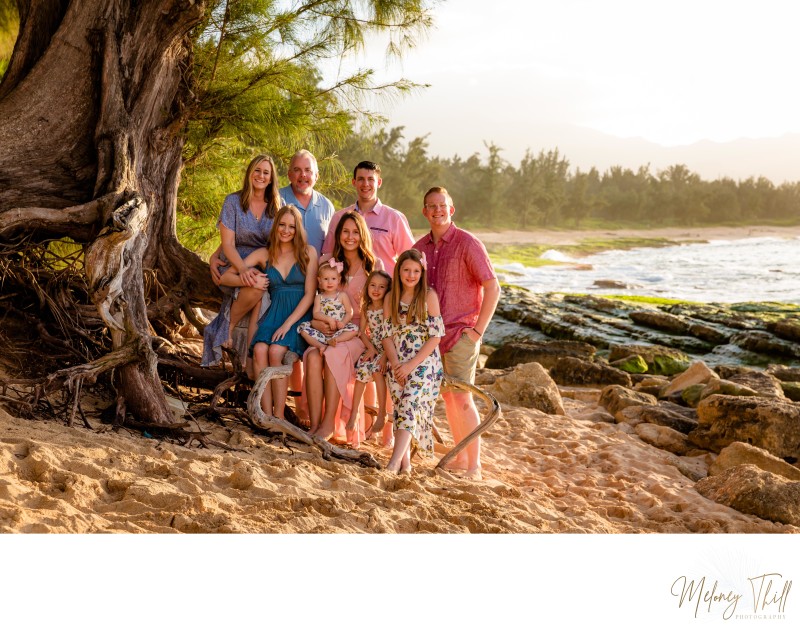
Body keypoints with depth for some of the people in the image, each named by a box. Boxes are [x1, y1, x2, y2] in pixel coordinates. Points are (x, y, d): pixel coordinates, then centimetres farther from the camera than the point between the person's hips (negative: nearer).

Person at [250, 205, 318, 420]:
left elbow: (309, 295, -2)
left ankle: (279, 415, -23)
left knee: (275, 351, -30)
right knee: (259, 350, -28)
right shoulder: (265, 255, 13)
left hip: (299, 316, -3)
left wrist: (287, 324, -12)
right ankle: (266, 414, -27)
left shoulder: (308, 253, 4)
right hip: (274, 313, 3)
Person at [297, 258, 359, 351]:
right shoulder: (319, 297, 13)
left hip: (338, 329, -1)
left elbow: (349, 312, 3)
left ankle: (332, 340, -41)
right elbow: (315, 314, -1)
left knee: (354, 329, -26)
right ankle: (320, 345, -34)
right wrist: (329, 319, -18)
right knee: (302, 327, -17)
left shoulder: (342, 295, 9)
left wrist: (343, 322, -18)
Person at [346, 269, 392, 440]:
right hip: (372, 348, 4)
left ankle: (381, 414, -18)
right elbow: (362, 331, 9)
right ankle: (354, 413, -17)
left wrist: (385, 355, -23)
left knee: (377, 369, -29)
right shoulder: (366, 308, 7)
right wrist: (370, 348, -7)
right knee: (362, 368, -23)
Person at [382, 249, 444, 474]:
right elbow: (387, 335, 6)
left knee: (410, 406, -18)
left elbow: (436, 336, -8)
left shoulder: (429, 296, -5)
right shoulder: (390, 299, 7)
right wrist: (395, 363, -9)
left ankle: (394, 462, -26)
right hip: (397, 365, 4)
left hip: (424, 363, -4)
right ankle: (405, 462, 9)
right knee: (400, 410, 1)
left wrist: (411, 364, -13)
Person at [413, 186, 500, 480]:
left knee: (462, 398, -8)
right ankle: (460, 458, 22)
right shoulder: (420, 247, 8)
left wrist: (478, 330, -14)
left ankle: (474, 466, 1)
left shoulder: (467, 243, -10)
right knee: (447, 396, 11)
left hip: (461, 333, -6)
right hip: (432, 333, 6)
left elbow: (493, 287, -12)